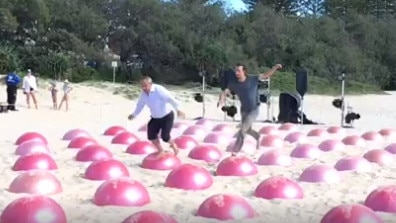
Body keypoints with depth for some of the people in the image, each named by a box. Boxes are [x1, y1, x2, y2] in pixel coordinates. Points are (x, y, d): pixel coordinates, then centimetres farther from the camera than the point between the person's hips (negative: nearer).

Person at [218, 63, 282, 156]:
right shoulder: (233, 84, -8)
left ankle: (235, 151, -8)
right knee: (247, 130, 20)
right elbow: (224, 92, -11)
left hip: (254, 110, -5)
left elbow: (266, 75, -11)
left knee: (242, 129, -15)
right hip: (244, 110, 5)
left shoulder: (252, 79, -14)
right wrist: (221, 101, -33)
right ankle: (257, 137, 52)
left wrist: (275, 67, -26)